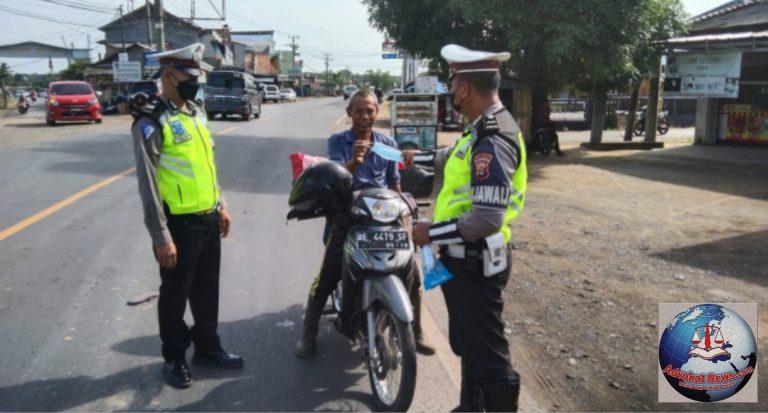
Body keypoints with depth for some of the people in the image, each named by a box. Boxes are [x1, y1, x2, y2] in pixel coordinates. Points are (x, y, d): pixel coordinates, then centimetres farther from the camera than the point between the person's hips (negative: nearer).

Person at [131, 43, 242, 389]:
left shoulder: (196, 113, 10)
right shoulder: (151, 124, -15)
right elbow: (147, 184, -17)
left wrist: (221, 206, 17)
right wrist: (161, 237, -18)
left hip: (208, 220, 7)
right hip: (179, 224, -7)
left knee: (206, 291, 19)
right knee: (175, 295, 10)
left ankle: (207, 347, 35)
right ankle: (174, 358, 27)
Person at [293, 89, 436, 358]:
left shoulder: (388, 143, 7)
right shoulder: (337, 142, -2)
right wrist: (354, 162, -38)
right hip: (347, 216, -3)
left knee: (411, 274, 1)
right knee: (325, 280, -6)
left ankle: (415, 333, 20)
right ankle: (308, 335, 12)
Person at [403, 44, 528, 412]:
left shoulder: (492, 139, -25)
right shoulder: (483, 128, 7)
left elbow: (487, 220, -31)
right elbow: (456, 158, 30)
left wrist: (431, 232, -19)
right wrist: (420, 158, 43)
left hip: (474, 263, -11)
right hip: (465, 258, 11)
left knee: (487, 354, 1)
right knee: (467, 343, 25)